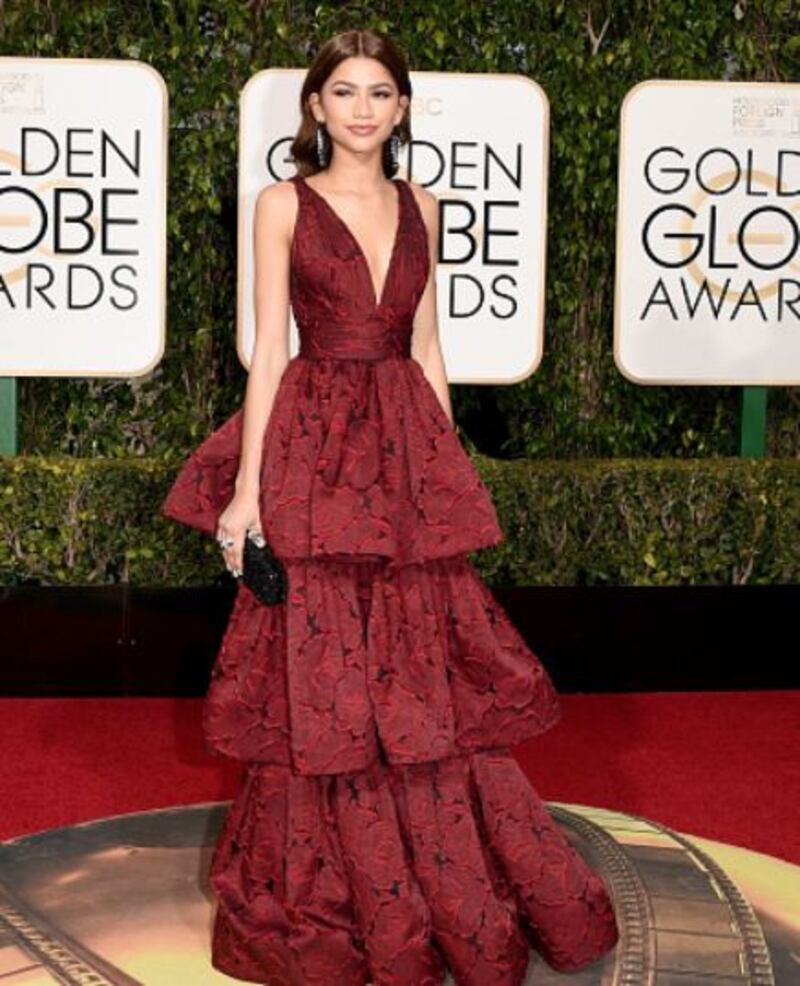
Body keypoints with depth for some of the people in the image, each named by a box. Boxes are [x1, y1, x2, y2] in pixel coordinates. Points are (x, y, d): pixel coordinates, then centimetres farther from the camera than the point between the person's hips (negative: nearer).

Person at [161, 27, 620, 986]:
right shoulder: (284, 204, 0)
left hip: (408, 449, 4)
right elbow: (269, 348, -4)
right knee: (320, 676, 1)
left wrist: (450, 467, 10)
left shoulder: (421, 207, 12)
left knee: (422, 673, 6)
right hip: (313, 445, -3)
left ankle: (443, 891, 21)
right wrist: (247, 487, -9)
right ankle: (327, 906, 16)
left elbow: (426, 348, 13)